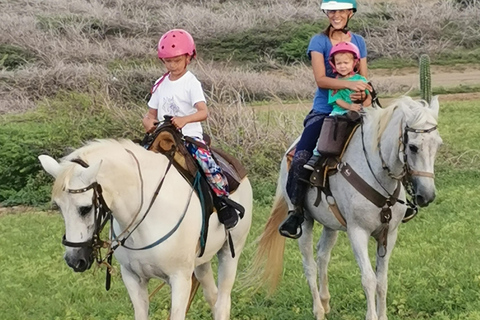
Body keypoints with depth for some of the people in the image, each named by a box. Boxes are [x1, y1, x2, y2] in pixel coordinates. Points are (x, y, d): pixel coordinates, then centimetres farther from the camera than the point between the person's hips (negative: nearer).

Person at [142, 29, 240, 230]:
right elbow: (151, 113, 15)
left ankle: (223, 202, -14)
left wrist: (184, 120, -38)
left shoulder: (191, 83, -5)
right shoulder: (160, 85, 12)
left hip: (190, 136, -5)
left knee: (207, 162, -27)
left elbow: (203, 111, -19)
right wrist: (148, 122, -10)